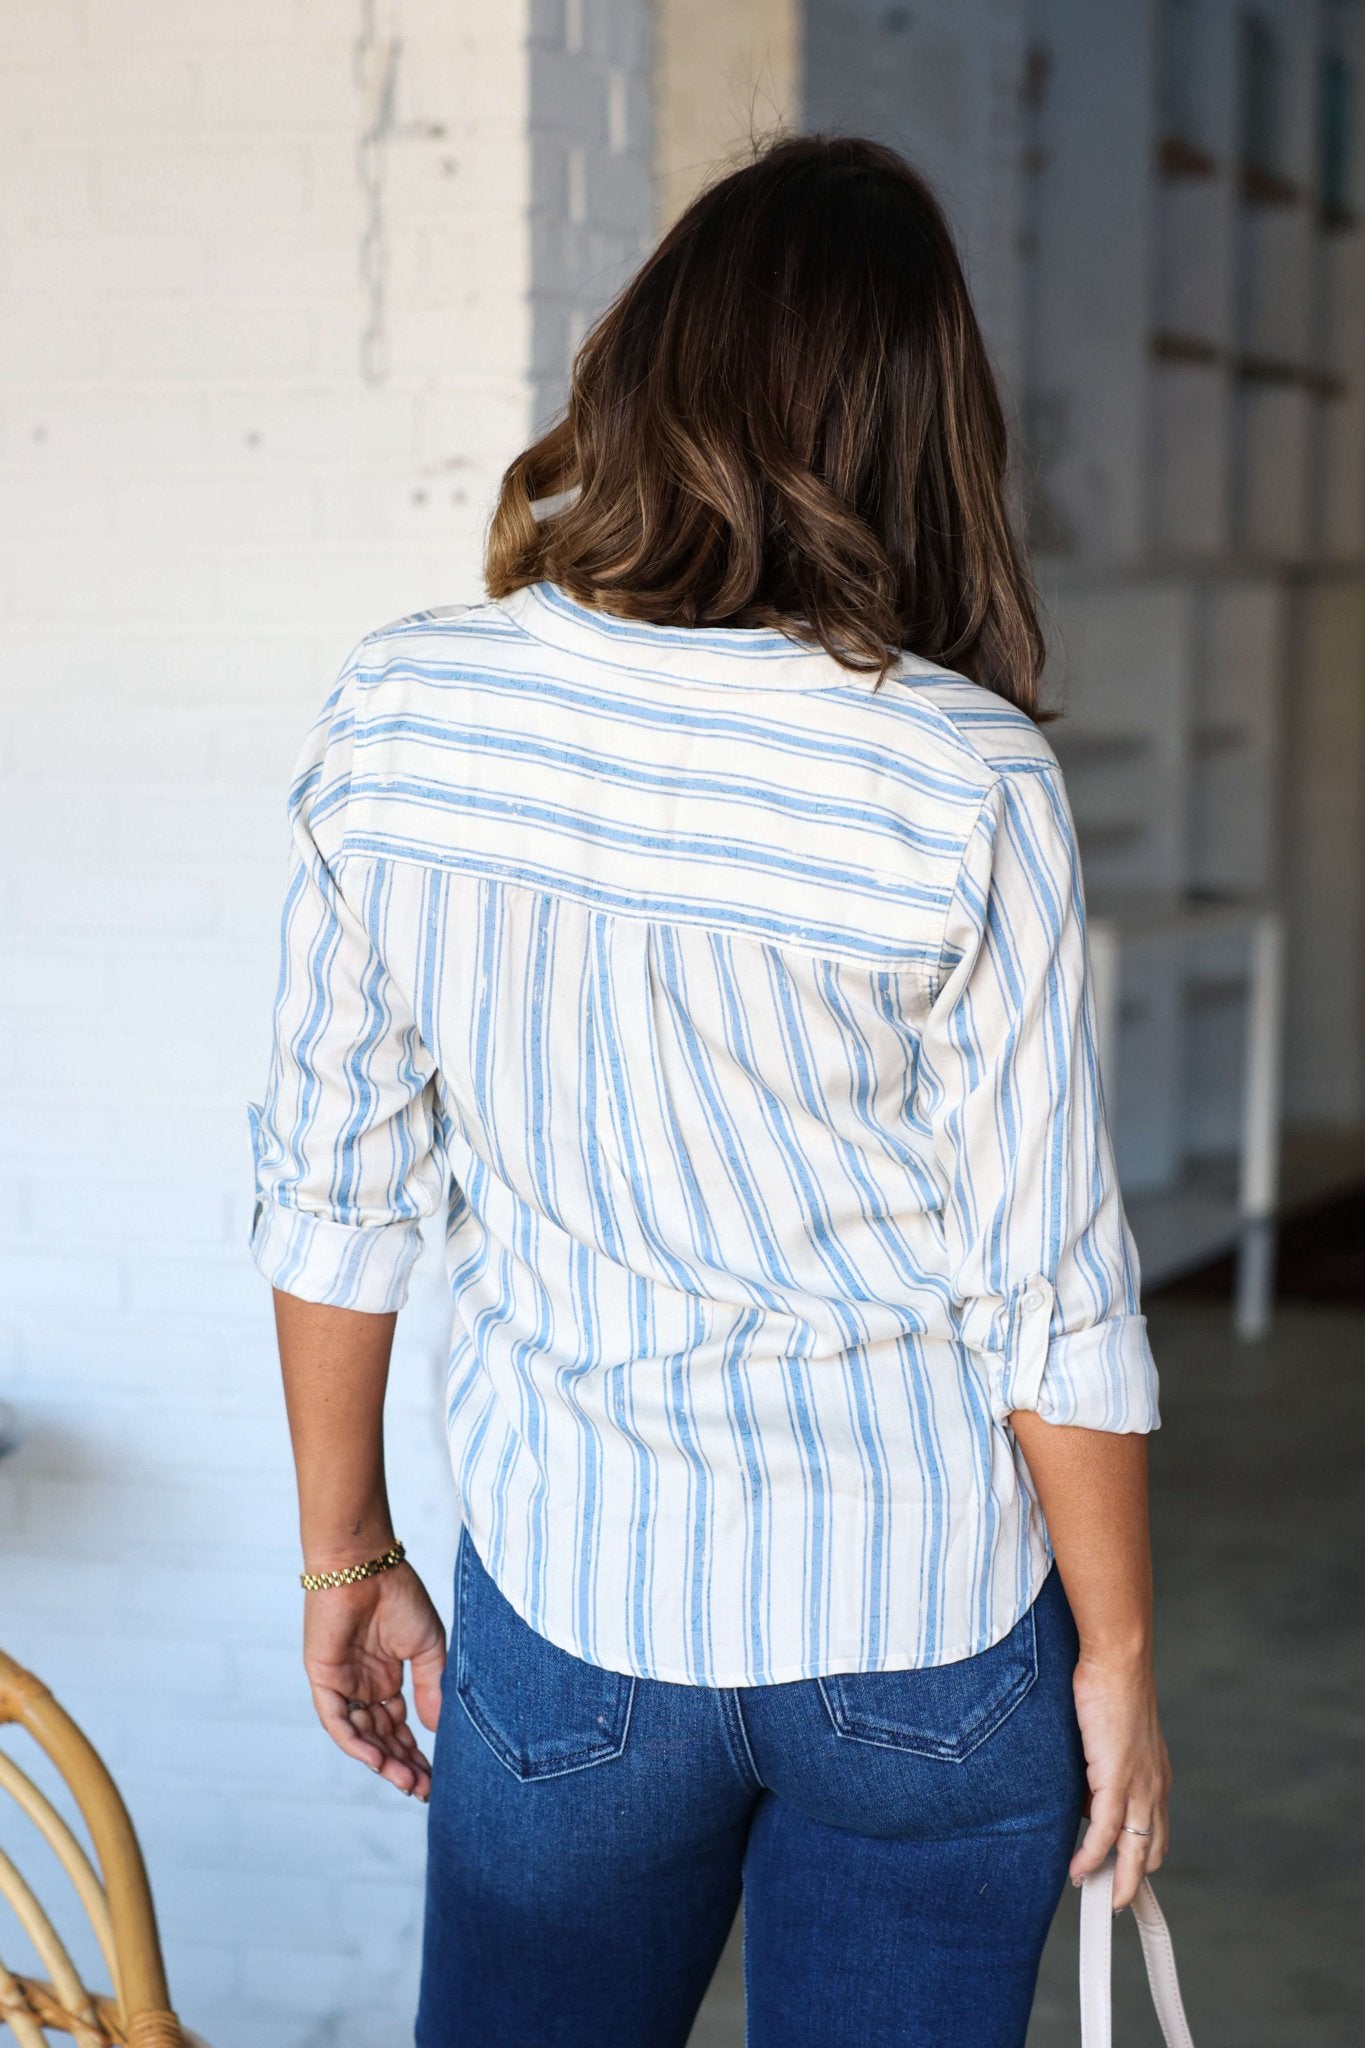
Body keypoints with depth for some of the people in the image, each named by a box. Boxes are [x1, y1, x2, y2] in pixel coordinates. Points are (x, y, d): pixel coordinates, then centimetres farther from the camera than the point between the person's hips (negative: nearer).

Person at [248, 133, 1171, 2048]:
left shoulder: (398, 715, -9)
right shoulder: (967, 783, -16)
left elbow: (333, 1188, -1)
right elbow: (1052, 1292, -11)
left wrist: (347, 1552, 12)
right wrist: (1118, 1655, 3)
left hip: (571, 1617, 1)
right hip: (929, 1636, -1)